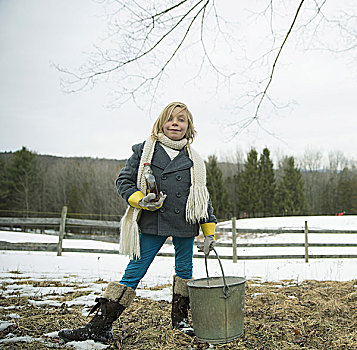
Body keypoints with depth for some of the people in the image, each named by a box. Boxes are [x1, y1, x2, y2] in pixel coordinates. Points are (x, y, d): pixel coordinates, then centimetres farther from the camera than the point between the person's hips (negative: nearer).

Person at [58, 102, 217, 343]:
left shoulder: (194, 159, 7)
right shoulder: (144, 151, 3)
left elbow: (203, 197, 11)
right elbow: (124, 181, 4)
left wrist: (209, 231, 8)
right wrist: (140, 200, -15)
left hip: (184, 225, 2)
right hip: (152, 224, -2)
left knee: (184, 270, 13)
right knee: (133, 272, -1)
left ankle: (180, 319, 31)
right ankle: (101, 325, 6)